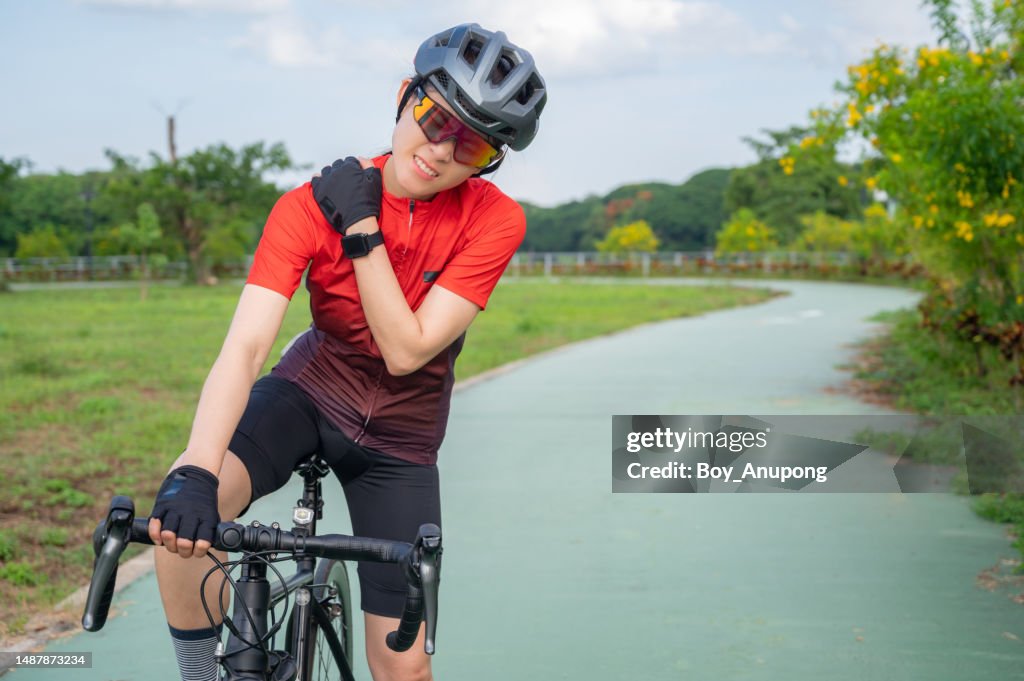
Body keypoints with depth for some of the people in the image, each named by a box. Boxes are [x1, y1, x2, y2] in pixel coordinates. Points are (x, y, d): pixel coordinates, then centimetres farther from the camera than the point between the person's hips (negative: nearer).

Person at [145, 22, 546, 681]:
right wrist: (195, 473, -45)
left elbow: (405, 350, -23)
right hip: (310, 388, 0)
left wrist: (361, 231, -30)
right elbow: (245, 345, -31)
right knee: (183, 512, -30)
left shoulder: (495, 220, -19)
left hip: (398, 438, 1)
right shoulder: (310, 206, -20)